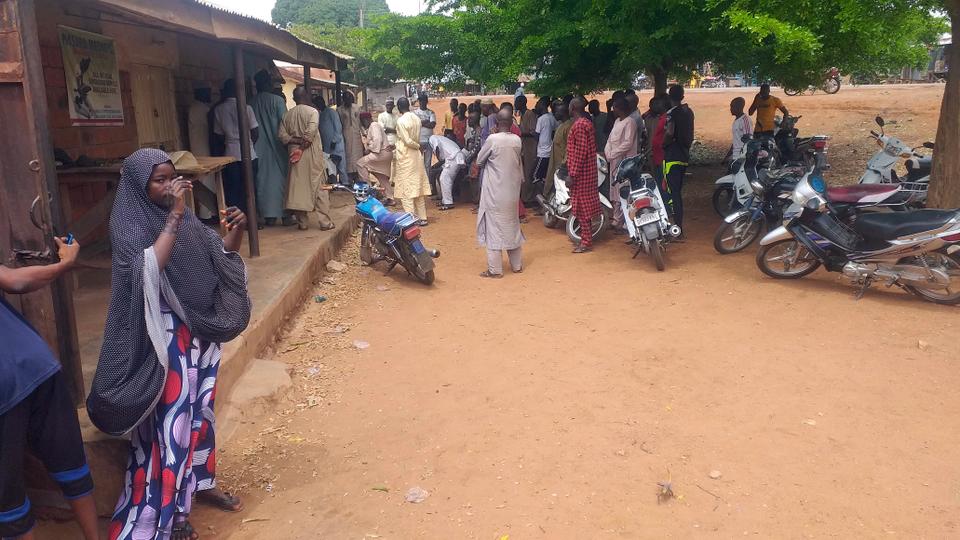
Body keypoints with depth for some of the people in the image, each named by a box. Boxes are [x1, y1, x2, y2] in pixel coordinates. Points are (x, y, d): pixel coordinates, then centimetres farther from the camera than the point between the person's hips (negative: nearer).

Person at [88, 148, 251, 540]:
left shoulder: (181, 215, 5)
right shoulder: (129, 226, -14)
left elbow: (219, 253, 9)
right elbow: (149, 269, -31)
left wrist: (236, 231, -11)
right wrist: (174, 216, -31)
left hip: (201, 327, 7)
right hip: (166, 334, -7)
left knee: (200, 407, 18)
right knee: (172, 417, -1)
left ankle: (199, 482, 36)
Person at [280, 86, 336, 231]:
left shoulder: (287, 114, 7)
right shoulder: (313, 111, -6)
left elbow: (282, 135, -2)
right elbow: (311, 132, -18)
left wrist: (295, 141, -5)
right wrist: (302, 147, -13)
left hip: (295, 153, 4)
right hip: (312, 154, -4)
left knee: (298, 187, 7)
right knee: (319, 187, 2)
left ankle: (302, 222, 9)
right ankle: (325, 221, 1)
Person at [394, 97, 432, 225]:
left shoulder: (401, 121, -15)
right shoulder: (416, 118, 5)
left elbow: (407, 141, -18)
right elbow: (417, 137, 10)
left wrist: (418, 146, 0)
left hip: (405, 158, -7)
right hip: (416, 156, 7)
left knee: (406, 190, -1)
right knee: (418, 188, 11)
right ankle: (422, 218, 14)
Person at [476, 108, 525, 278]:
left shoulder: (492, 139, -15)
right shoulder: (517, 140, 0)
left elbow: (479, 161, -3)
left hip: (495, 191, -5)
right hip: (512, 190, 5)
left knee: (494, 227, 1)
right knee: (512, 226, 16)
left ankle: (495, 269, 2)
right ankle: (517, 265, 23)